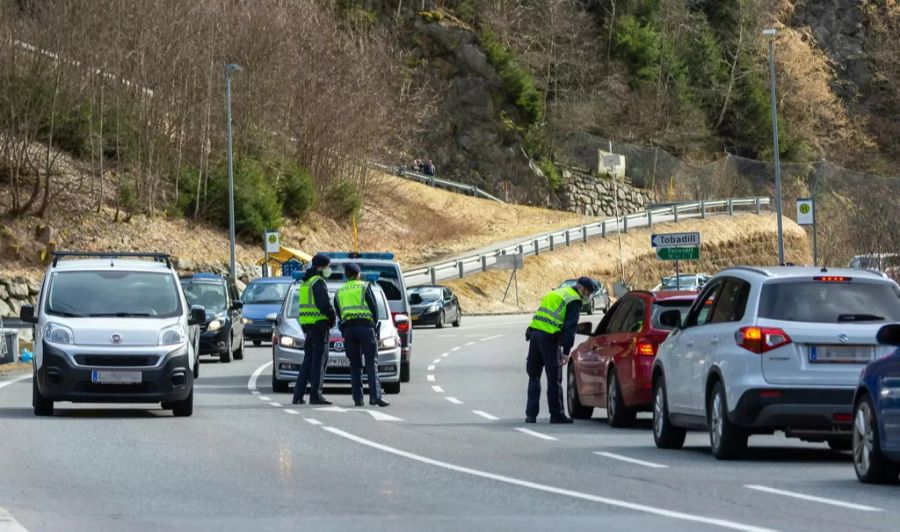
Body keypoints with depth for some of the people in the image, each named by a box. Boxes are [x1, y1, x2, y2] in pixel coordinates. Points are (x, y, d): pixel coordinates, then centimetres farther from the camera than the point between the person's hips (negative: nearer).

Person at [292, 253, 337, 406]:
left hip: (307, 325, 9)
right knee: (319, 360, -7)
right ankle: (315, 395, -10)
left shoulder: (305, 282, 19)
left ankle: (298, 395, 10)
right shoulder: (318, 282, -11)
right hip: (319, 324, -9)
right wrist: (332, 317, -3)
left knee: (308, 360, 13)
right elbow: (324, 304, -19)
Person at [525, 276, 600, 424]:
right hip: (549, 338, -8)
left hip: (534, 333, 8)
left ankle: (531, 414, 12)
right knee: (554, 378, 0)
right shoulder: (574, 301, -1)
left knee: (534, 376, 14)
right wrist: (566, 351, -14)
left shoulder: (555, 294, 25)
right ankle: (556, 414, 4)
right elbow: (570, 327, -10)